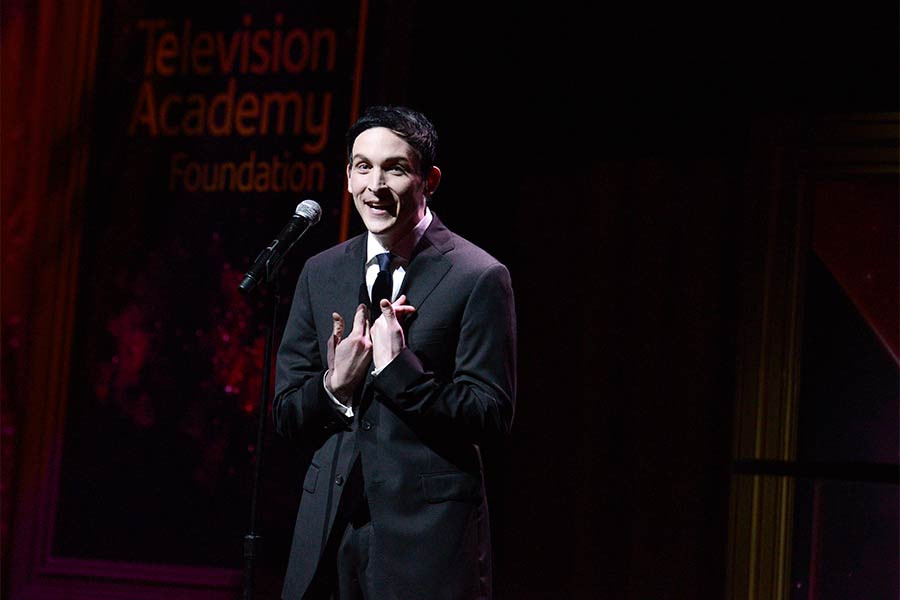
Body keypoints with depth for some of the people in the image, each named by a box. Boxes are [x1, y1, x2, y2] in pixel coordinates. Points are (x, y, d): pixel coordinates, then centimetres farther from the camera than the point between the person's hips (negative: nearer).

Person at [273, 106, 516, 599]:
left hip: (428, 528, -4)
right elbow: (286, 415, 9)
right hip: (329, 520, 4)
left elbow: (491, 418, -10)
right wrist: (335, 386, -10)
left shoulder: (479, 277, -6)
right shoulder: (320, 274, 10)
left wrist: (398, 369, -19)